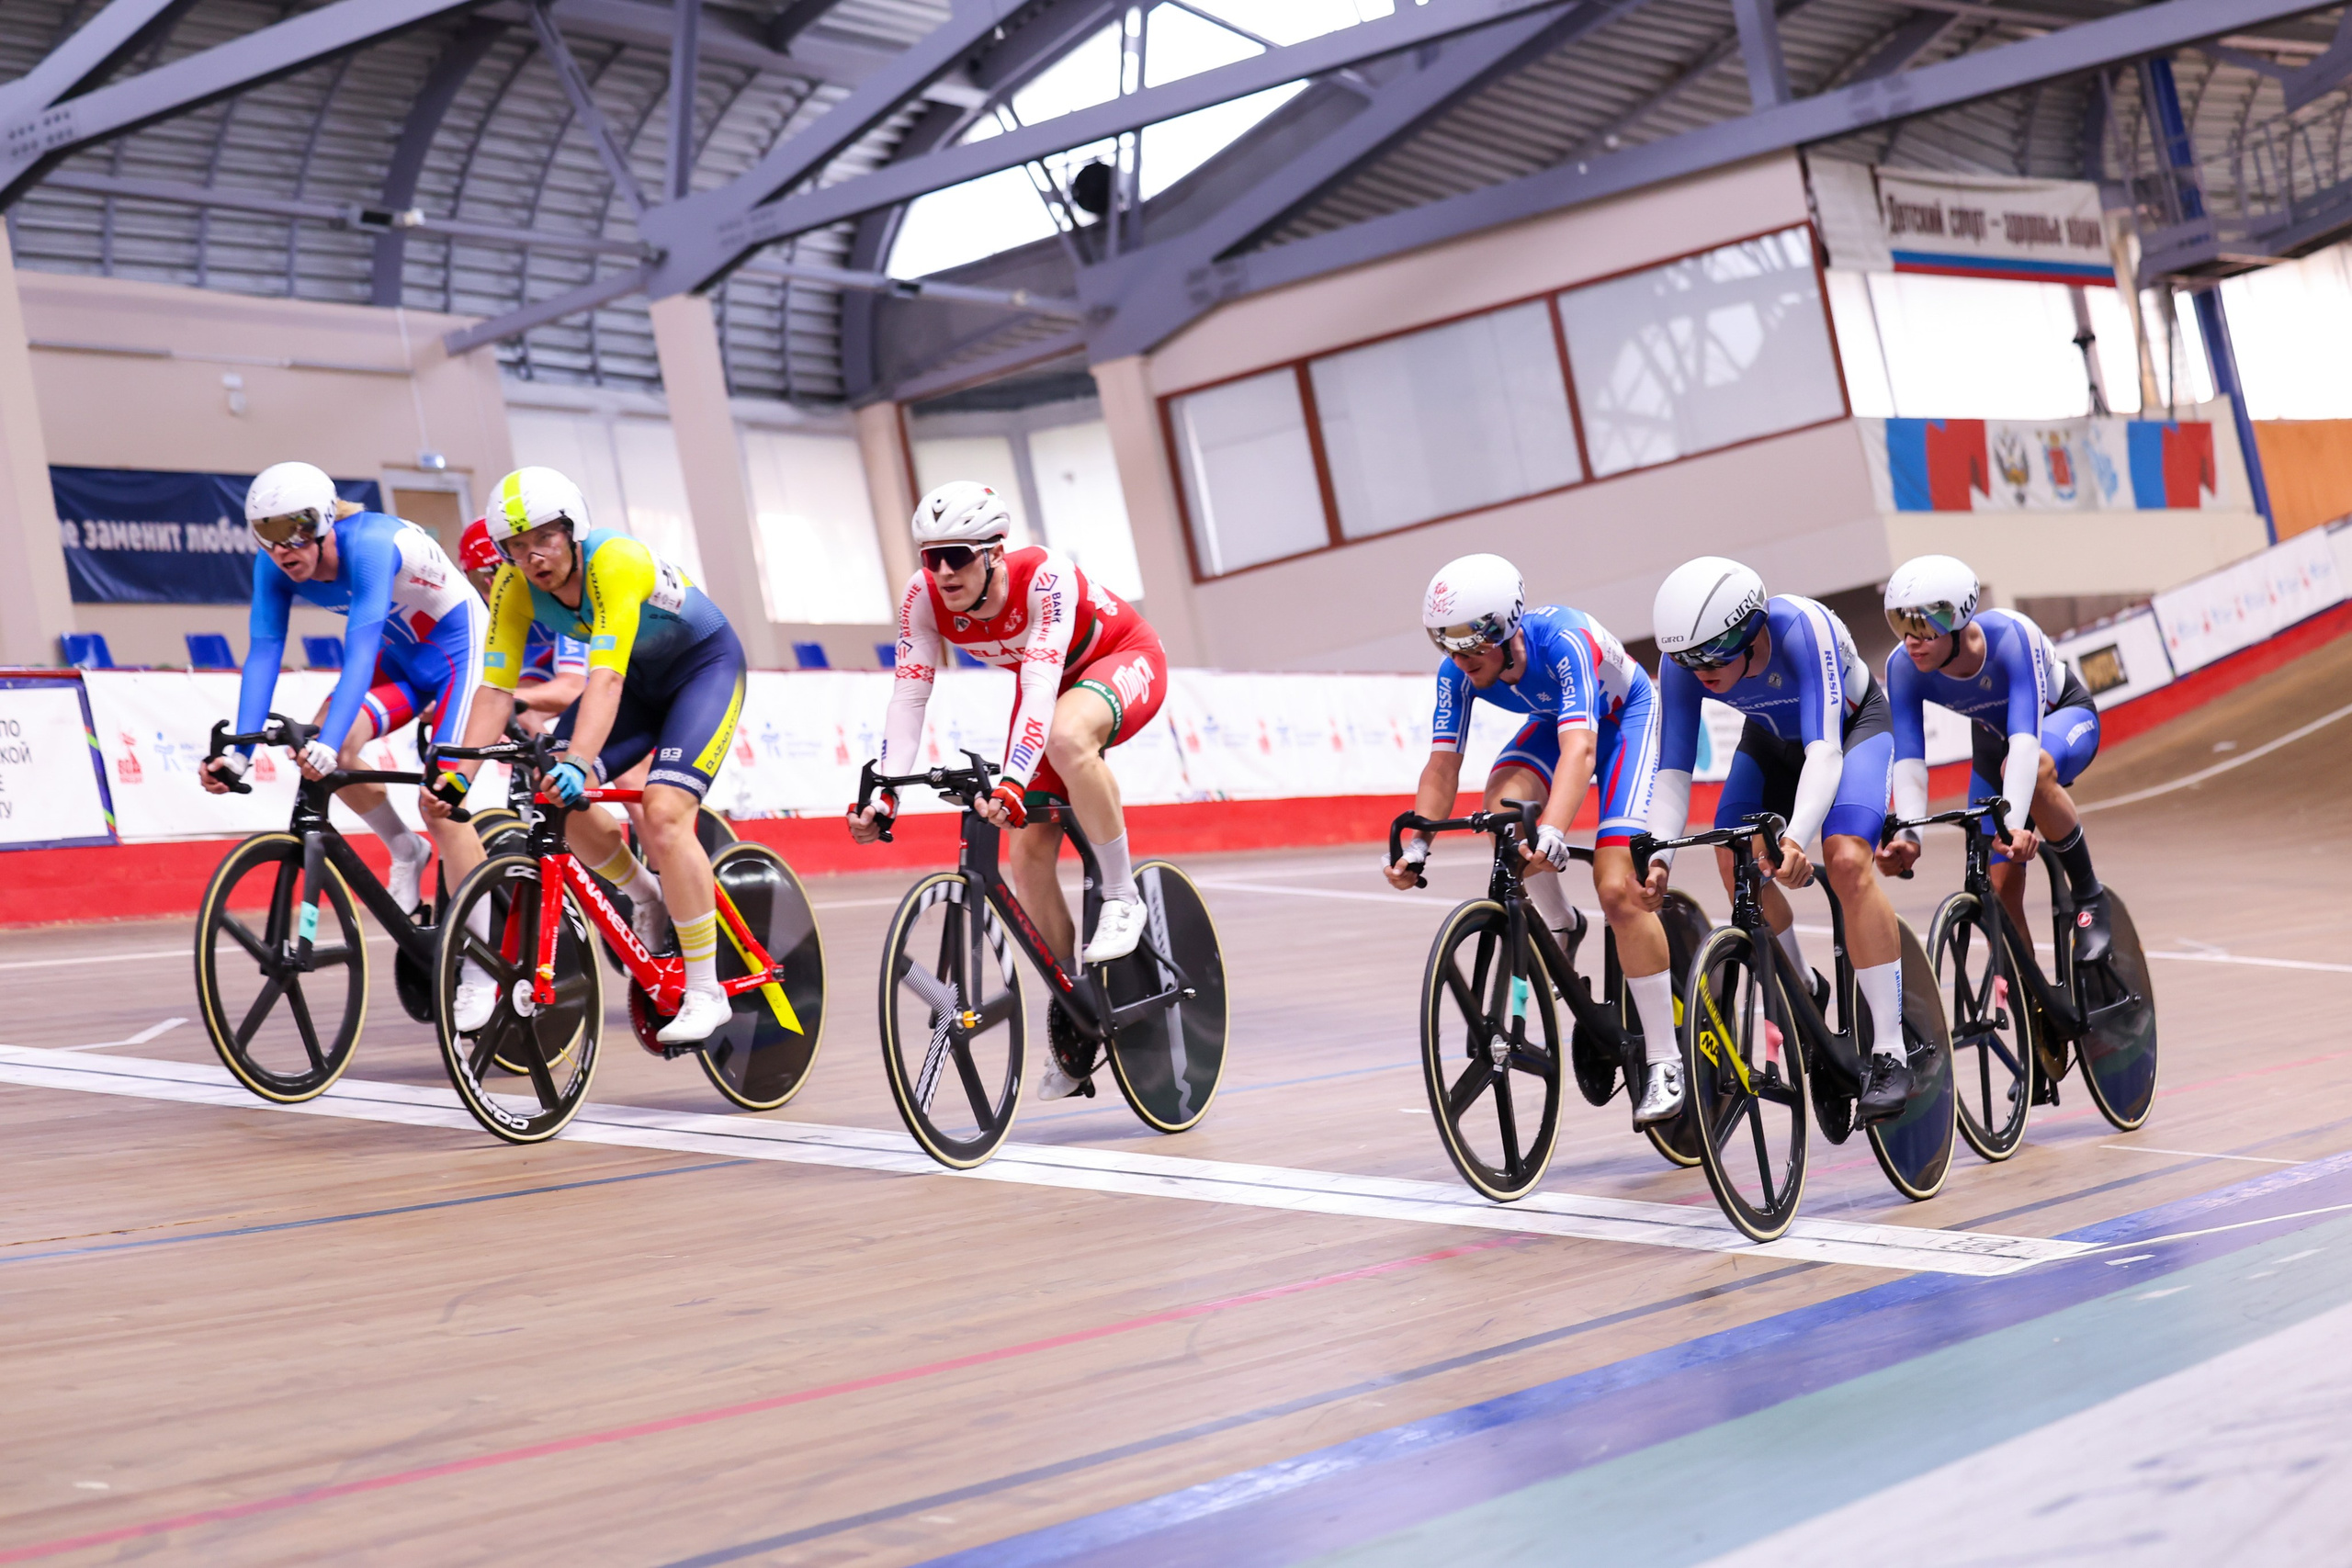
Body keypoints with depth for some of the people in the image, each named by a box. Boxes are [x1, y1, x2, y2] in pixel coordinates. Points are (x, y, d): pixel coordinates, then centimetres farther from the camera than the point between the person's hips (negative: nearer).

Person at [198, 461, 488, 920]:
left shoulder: (369, 543, -33)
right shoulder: (275, 567, -14)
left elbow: (360, 652, -42)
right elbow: (263, 654, -18)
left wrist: (327, 744, -53)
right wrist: (240, 752, -31)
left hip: (461, 650, -6)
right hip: (401, 659, 6)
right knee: (317, 743, -18)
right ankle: (406, 853, 5)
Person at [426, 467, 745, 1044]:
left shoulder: (616, 562, -35)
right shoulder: (515, 587, -17)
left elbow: (606, 678, -45)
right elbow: (495, 687, -19)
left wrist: (576, 764, -57)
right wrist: (461, 772, -31)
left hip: (706, 666, -6)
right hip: (640, 678, 6)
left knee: (663, 814, -24)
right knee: (559, 799, -13)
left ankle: (706, 992, -13)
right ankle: (648, 898, 15)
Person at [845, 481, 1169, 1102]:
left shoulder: (1045, 575, -36)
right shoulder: (925, 596, -22)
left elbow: (1041, 683, -45)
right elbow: (908, 696, -24)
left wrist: (1013, 782, -57)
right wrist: (882, 795, -36)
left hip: (1125, 660, -6)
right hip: (1049, 685, 6)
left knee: (1066, 736, -40)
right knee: (1028, 854, -6)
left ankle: (1122, 898, -23)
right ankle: (1069, 1019, 10)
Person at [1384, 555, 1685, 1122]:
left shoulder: (1565, 641, -40)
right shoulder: (1458, 672, -23)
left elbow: (1580, 751, -51)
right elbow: (1442, 765, -20)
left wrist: (1552, 833, -64)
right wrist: (1416, 846, -34)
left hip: (1626, 718, -5)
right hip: (1554, 720, 5)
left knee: (1618, 890, -20)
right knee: (1503, 804, -30)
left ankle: (1665, 1061, -10)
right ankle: (1557, 927, -1)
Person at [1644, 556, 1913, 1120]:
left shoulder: (1801, 630, -40)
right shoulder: (1682, 661, -27)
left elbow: (1824, 750, -45)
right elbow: (1673, 768, -26)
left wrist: (1797, 838, -60)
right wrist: (1656, 855, -41)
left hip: (1854, 724, -5)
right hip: (1772, 738, 5)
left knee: (1846, 860, -26)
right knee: (1735, 860, -16)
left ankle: (1890, 1055, -24)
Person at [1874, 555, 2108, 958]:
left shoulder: (2010, 636, -39)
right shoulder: (1904, 668, -28)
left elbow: (2026, 739, -48)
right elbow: (1908, 760, -33)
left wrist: (2014, 822, -61)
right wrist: (1907, 836, -50)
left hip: (2064, 715, -4)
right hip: (1993, 739, 4)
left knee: (2033, 770, -39)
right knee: (1999, 885, -7)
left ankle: (2089, 897, -20)